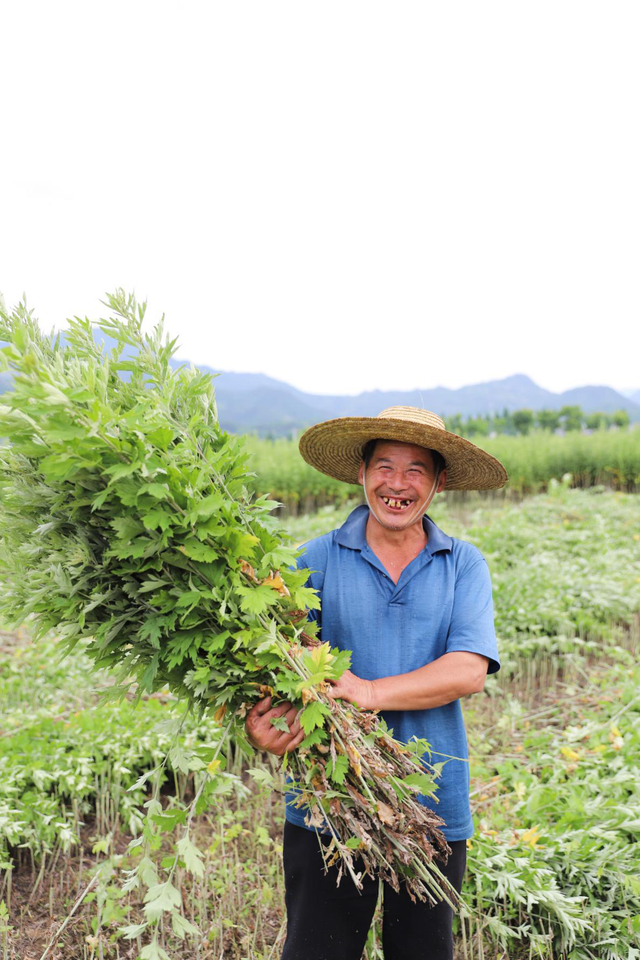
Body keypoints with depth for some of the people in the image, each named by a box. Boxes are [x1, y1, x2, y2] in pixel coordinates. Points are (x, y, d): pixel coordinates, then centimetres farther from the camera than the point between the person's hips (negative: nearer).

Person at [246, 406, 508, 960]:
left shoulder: (464, 566, 1)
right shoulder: (319, 559, -1)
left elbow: (469, 671, -11)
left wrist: (372, 692, -23)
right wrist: (259, 723, -27)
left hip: (435, 808, 2)